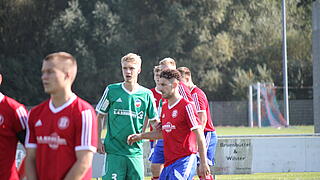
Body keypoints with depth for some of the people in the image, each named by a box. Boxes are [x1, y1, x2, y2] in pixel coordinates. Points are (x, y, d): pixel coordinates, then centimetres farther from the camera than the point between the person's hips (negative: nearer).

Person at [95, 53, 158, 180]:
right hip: (114, 150, -2)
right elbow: (100, 116, 10)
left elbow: (154, 121, 14)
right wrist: (97, 140, 3)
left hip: (135, 151, 2)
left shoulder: (146, 94, 3)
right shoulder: (112, 90, 1)